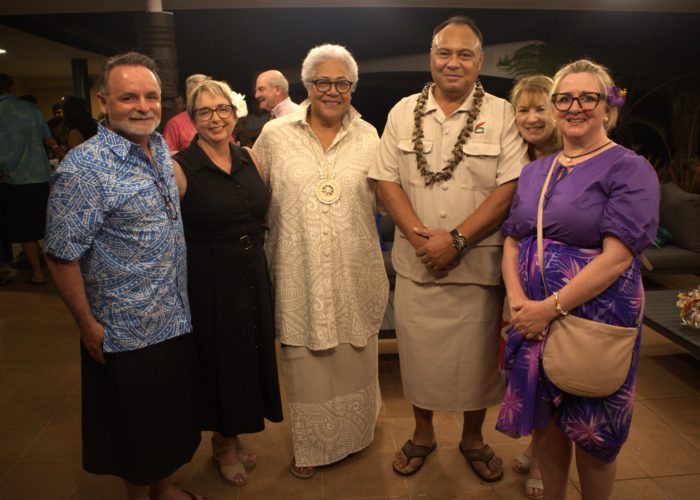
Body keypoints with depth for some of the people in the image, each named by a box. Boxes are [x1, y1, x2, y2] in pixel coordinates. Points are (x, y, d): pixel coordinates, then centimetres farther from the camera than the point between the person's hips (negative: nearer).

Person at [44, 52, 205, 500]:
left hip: (178, 320, 7)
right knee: (137, 430, 14)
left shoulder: (161, 149, 5)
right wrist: (89, 325, -14)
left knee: (175, 418, 23)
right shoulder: (84, 168, -19)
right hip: (128, 333, -7)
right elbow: (63, 257, -17)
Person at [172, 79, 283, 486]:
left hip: (253, 276, 6)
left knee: (251, 356, 16)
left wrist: (255, 252, 11)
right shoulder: (180, 168, -12)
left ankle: (232, 438, 42)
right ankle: (224, 444, 37)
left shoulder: (249, 159, 4)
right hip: (210, 281, -5)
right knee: (221, 360, 10)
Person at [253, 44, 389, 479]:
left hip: (355, 273, 1)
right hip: (300, 273, -1)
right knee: (306, 362, 10)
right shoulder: (275, 135, 0)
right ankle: (310, 446, 33)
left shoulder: (368, 137, 4)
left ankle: (354, 435, 42)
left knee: (353, 360, 15)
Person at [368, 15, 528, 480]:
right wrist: (418, 233, -13)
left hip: (478, 265, -1)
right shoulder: (403, 112, 6)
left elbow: (510, 189, -9)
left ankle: (473, 437, 37)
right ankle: (423, 433, 38)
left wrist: (456, 239, -17)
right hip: (415, 263, 2)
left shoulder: (502, 115, -2)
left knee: (477, 355, 12)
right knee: (418, 353, 13)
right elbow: (386, 180, 2)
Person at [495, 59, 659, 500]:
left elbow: (617, 256, -17)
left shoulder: (629, 169, -7)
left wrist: (551, 307, -20)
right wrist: (517, 299, -7)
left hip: (594, 320, -5)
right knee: (545, 422, 16)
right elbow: (513, 240, 9)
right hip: (534, 319, 5)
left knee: (592, 436, 11)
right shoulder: (536, 170, 11)